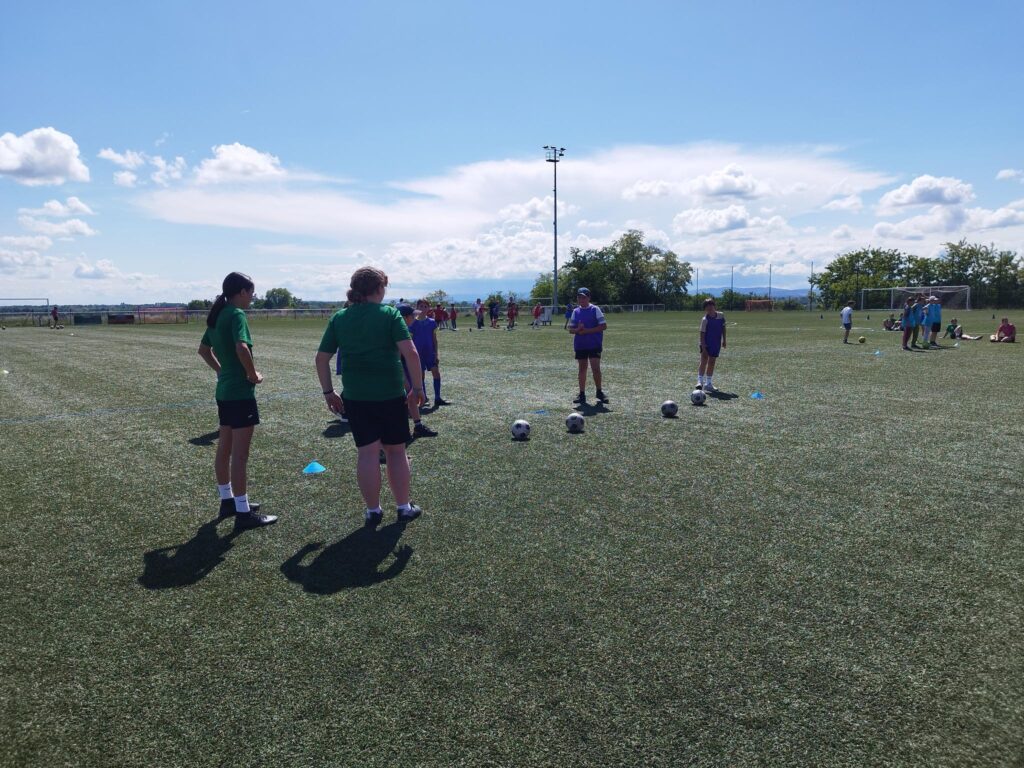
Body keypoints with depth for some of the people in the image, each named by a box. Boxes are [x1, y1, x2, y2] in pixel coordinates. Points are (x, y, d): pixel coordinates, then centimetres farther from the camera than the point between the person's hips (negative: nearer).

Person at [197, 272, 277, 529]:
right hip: (240, 392, -9)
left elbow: (203, 349, 23)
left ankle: (228, 500, 31)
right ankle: (243, 512, 3)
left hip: (224, 390, 9)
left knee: (224, 448, 17)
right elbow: (241, 348, -32)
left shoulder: (217, 316, 11)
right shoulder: (236, 314, -16)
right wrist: (253, 375, -19)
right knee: (240, 453, -4)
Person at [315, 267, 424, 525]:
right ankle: (404, 507, 22)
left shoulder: (339, 318, 5)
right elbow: (410, 353, -16)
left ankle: (373, 511, 17)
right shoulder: (389, 314, -6)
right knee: (396, 450, 11)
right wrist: (417, 387, -8)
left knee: (367, 453, 9)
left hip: (355, 397, 3)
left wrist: (328, 392, 13)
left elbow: (321, 358, 5)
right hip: (391, 395, -2)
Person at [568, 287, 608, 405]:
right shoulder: (575, 312, 10)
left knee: (596, 368, -9)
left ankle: (599, 392, 7)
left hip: (594, 345, -4)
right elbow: (570, 329, 12)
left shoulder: (595, 309, -3)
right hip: (580, 345, 4)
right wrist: (578, 330, -11)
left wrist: (587, 330, -15)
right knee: (582, 369, 8)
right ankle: (582, 394, 13)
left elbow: (603, 326, -8)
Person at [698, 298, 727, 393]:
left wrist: (724, 340, 12)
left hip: (716, 344, 4)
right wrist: (703, 346, -22)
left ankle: (708, 384, 17)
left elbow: (723, 327, 12)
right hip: (706, 344, -4)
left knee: (712, 363, 10)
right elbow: (702, 333, -15)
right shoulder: (705, 319, -14)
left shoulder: (721, 316, -2)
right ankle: (700, 381, -8)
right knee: (704, 361, -13)